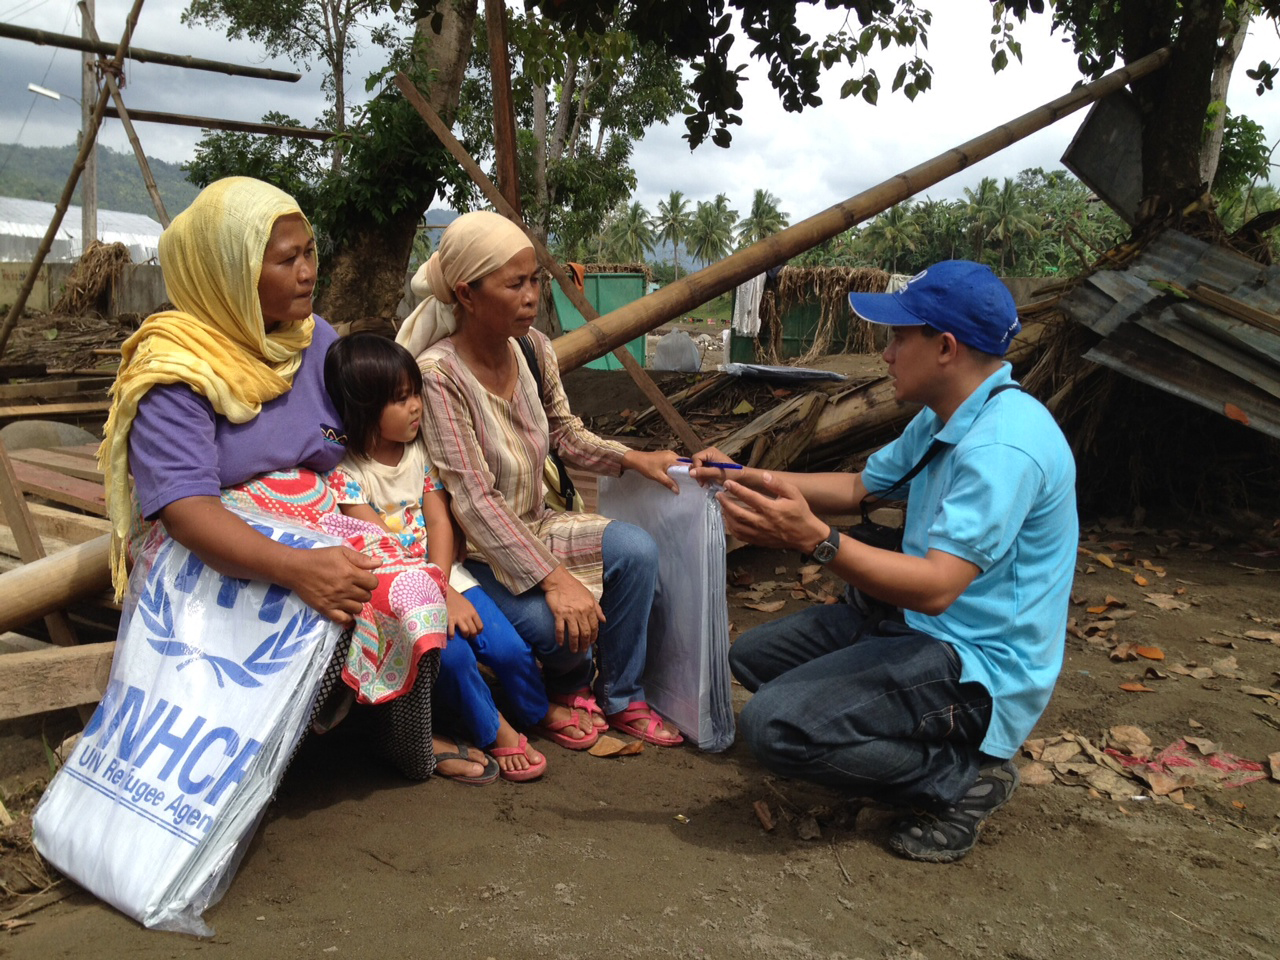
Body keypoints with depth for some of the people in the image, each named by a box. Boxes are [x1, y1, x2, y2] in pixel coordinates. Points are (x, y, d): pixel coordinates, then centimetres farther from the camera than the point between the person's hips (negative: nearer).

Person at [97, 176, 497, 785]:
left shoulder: (316, 340, 8)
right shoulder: (175, 369, -12)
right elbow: (183, 503, -25)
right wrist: (294, 568, -39)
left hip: (319, 526, 6)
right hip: (212, 554, -5)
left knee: (410, 591, -20)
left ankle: (412, 747, 2)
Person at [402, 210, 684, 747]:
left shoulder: (532, 347, -4)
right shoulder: (439, 373, -24)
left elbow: (564, 433, 13)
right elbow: (475, 501, -28)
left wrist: (633, 459, -4)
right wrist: (554, 577, -34)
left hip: (534, 525, 7)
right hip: (474, 551, -6)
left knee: (636, 551, -15)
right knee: (560, 623, -30)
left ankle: (621, 699, 4)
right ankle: (571, 685, 10)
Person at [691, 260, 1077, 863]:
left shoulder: (1002, 445, -26)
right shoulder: (944, 419, 7)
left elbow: (936, 586, -33)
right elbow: (857, 488, 18)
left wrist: (814, 539, -43)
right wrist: (746, 479, 11)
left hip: (978, 666, -11)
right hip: (912, 623, 11)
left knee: (774, 724, -26)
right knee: (751, 657, 15)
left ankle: (962, 778, -6)